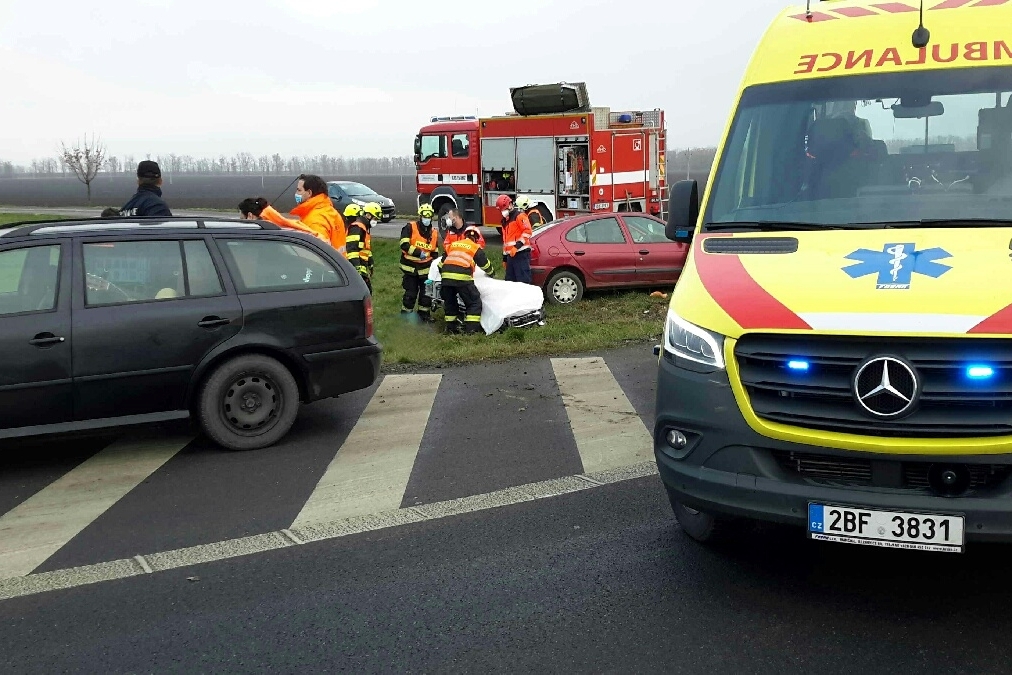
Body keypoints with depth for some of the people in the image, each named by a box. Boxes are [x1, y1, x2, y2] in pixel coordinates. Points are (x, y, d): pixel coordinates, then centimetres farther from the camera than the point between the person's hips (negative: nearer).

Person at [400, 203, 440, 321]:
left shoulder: (434, 232, 9)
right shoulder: (410, 228, -8)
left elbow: (435, 252, 16)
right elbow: (404, 245, -18)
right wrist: (419, 253, -24)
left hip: (426, 268, 5)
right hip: (411, 267, -5)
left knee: (427, 293, 9)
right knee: (410, 293, -1)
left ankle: (424, 313, 23)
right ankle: (405, 315, 11)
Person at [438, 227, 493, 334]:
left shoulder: (452, 245, 26)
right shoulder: (476, 248, 14)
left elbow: (441, 263, 29)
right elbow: (485, 264, 22)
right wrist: (490, 273, 43)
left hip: (446, 277, 5)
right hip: (462, 278, -5)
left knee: (450, 302, 24)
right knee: (474, 302, 7)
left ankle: (451, 327, 27)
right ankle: (471, 329, -1)